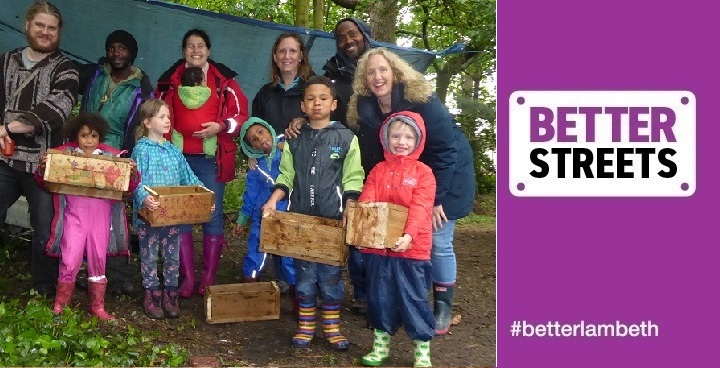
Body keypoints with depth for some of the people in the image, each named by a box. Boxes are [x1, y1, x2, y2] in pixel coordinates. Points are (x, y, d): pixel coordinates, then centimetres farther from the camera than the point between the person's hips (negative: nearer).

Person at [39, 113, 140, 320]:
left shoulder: (112, 157, 5)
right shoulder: (65, 154, 2)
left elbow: (128, 187, 5)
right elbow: (44, 181, 3)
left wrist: (133, 174, -15)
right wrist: (43, 167, -17)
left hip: (101, 216, 2)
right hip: (74, 214, -1)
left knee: (98, 260, 10)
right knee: (70, 260, -2)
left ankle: (97, 306, 22)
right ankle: (60, 304, 17)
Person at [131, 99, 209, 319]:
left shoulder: (174, 151, 11)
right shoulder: (142, 150, -7)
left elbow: (189, 177, 11)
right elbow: (136, 181, -16)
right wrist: (144, 198, -34)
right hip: (149, 214, -5)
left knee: (172, 256, 10)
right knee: (149, 256, 6)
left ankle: (170, 296, 21)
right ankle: (152, 297, 17)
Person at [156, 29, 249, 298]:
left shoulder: (223, 79, 5)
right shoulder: (170, 80, 11)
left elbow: (241, 113, 3)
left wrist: (220, 127, -13)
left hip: (212, 157, -2)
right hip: (179, 157, 2)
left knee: (213, 216, 0)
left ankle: (209, 277, 9)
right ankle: (187, 277, 8)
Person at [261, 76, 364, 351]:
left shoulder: (346, 138, 0)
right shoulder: (295, 141, 7)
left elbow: (352, 180, -1)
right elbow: (286, 177, 9)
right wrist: (273, 201, -6)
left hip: (333, 220, -2)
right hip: (300, 219, 2)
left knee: (331, 276, 6)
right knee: (304, 276, 9)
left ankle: (332, 328, 20)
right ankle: (305, 327, 22)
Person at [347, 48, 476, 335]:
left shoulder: (421, 101, -24)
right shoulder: (364, 110, -9)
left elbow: (445, 149, -23)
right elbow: (372, 160, -1)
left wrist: (436, 197, -23)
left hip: (444, 177, -5)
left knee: (438, 242, -5)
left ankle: (443, 308, 11)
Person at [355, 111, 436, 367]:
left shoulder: (423, 172, -2)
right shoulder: (378, 170, 9)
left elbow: (420, 208, -13)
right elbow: (366, 200, -1)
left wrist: (409, 235, -28)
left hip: (412, 248, -3)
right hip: (377, 246, 4)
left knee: (414, 298, 3)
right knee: (380, 296, 13)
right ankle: (381, 344, 30)